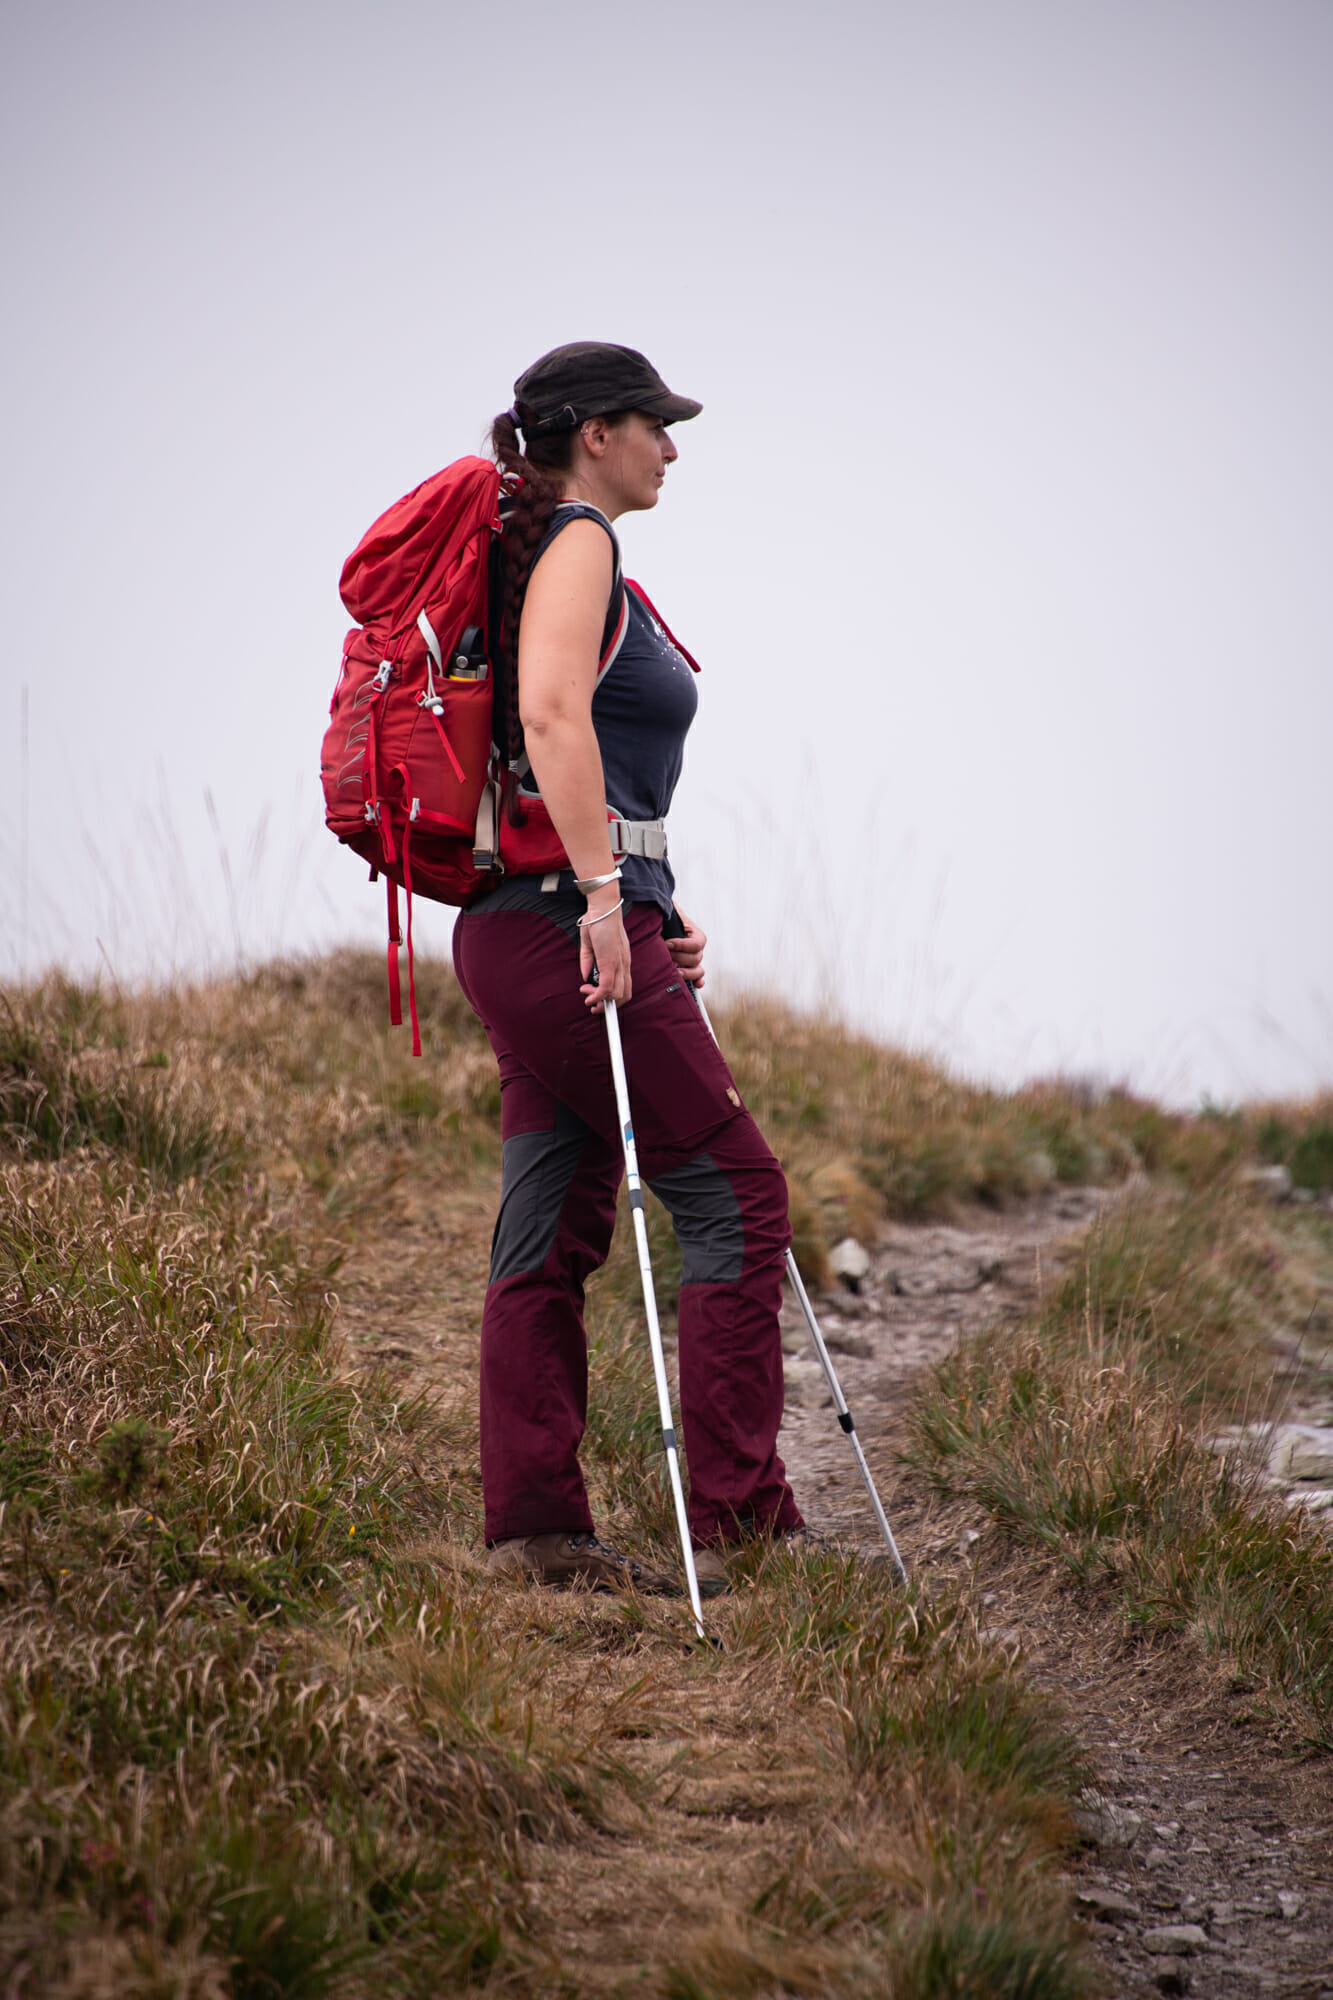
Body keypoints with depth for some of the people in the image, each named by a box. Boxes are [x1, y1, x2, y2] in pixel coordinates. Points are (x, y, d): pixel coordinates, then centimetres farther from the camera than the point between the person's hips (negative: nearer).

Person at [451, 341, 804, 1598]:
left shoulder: (572, 554, 22)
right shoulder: (578, 545, -9)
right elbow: (551, 714, -26)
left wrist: (657, 914, 22)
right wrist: (605, 893, -29)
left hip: (536, 930, 10)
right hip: (562, 926, -10)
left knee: (553, 1235, 8)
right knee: (734, 1193, -6)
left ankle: (532, 1528, 8)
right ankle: (738, 1519, -6)